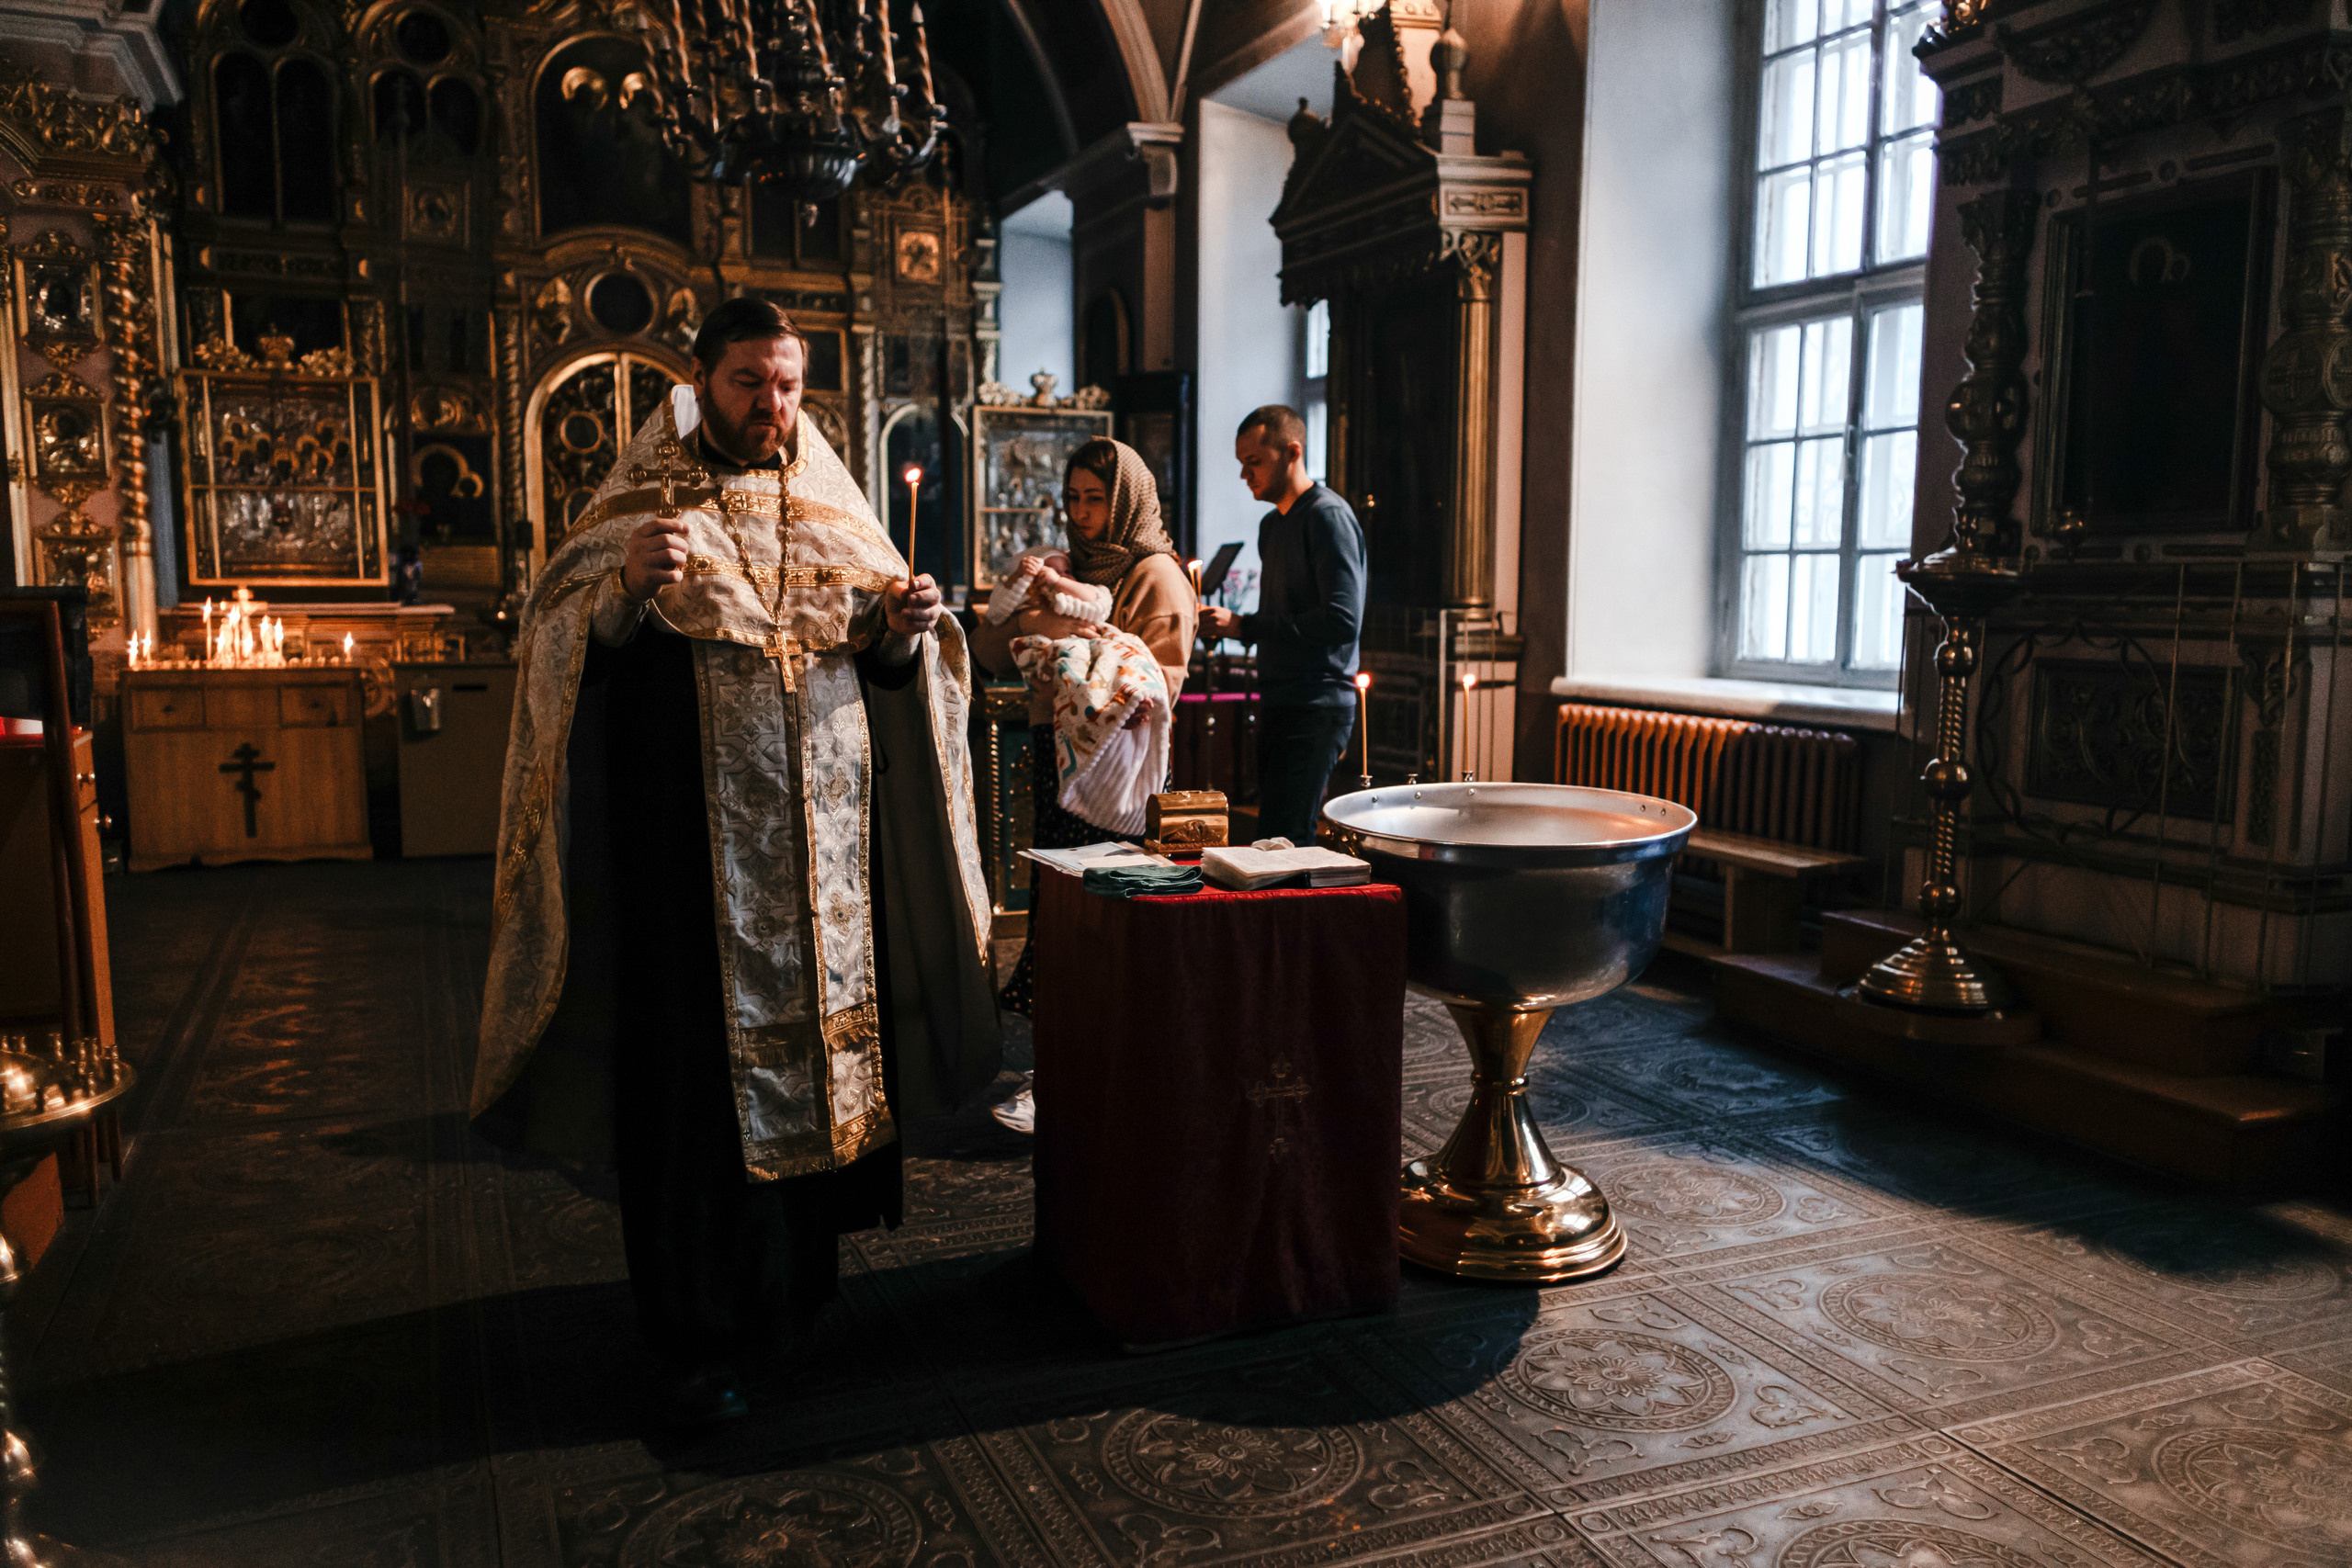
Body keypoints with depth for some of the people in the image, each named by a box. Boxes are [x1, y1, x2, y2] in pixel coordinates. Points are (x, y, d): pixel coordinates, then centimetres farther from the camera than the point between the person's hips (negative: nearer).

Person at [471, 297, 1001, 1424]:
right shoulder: (641, 507, 2)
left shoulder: (833, 511, 13)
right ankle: (703, 1338, 10)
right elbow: (561, 643, -7)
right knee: (700, 1073, -2)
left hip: (827, 847, 4)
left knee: (822, 1048, 11)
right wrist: (627, 583, -26)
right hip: (693, 852, -4)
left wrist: (908, 624, -9)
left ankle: (798, 1277, 31)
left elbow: (888, 659, 13)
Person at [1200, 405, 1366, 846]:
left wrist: (1244, 626, -18)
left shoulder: (1328, 515, -10)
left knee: (1283, 841, -14)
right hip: (1279, 704, 10)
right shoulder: (1272, 524, 19)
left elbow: (1342, 620, -21)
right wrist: (1228, 623, 7)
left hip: (1317, 707, -9)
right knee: (1278, 837, 11)